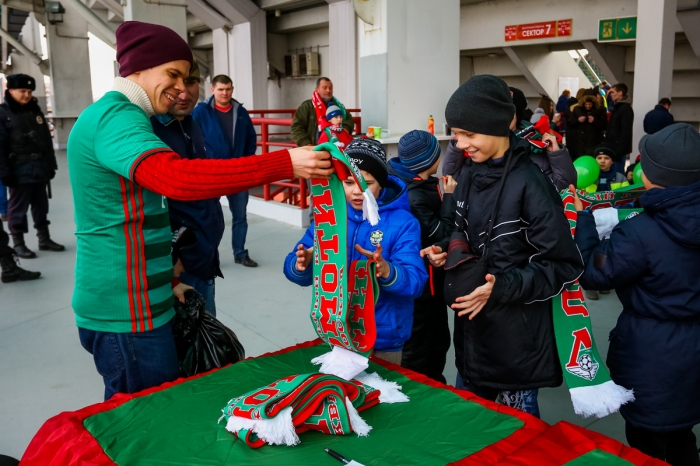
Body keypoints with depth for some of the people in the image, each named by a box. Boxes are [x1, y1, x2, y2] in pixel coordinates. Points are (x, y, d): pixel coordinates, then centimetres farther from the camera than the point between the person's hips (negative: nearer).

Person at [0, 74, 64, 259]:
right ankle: (18, 244, 12)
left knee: (41, 206, 13)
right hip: (20, 170, -6)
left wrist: (51, 164, 11)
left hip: (39, 167, 6)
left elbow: (47, 140, 15)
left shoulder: (35, 111, 13)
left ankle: (44, 239, 24)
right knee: (18, 208, 3)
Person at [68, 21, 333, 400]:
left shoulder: (111, 116, 19)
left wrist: (165, 281, 21)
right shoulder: (116, 116, -16)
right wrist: (284, 164, -37)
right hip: (127, 313, -10)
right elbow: (177, 177, -36)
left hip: (138, 302, 10)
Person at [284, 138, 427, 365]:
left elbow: (415, 281, -21)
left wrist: (387, 272, -41)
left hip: (383, 339, -3)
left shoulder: (402, 222, -12)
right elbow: (294, 267, -6)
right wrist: (301, 266, -29)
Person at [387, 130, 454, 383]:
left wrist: (444, 196, -2)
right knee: (421, 343, 7)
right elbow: (441, 234, -24)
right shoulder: (413, 197, -28)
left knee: (438, 337, 23)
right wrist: (449, 196, -18)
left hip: (429, 275, 10)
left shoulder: (420, 185, 2)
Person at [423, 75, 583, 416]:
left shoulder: (530, 185, -20)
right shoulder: (469, 176, 2)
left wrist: (502, 287, -26)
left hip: (517, 335, -7)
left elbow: (563, 265, -17)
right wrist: (444, 252, -4)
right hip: (472, 327, 7)